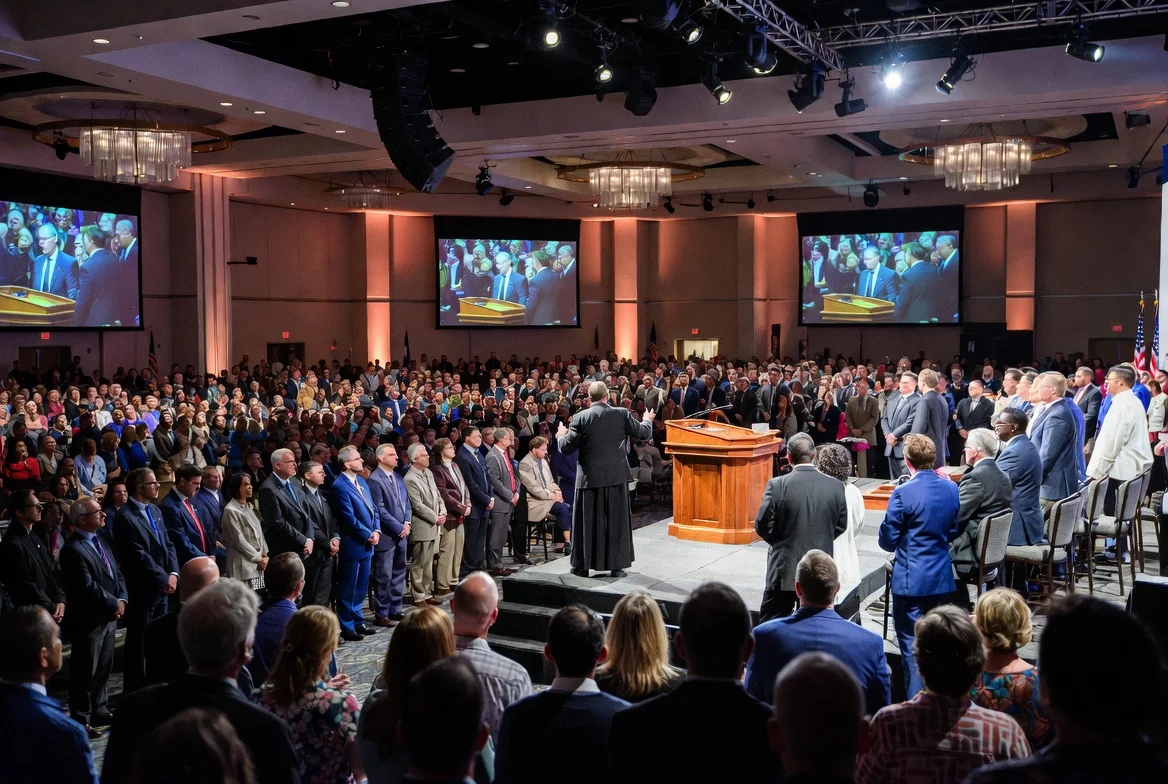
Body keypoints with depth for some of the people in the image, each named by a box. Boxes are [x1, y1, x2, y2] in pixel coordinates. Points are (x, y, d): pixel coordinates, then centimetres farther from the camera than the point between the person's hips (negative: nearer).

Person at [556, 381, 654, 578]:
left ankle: (583, 566, 15)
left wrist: (560, 435, 18)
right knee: (616, 522, 8)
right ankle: (616, 566, 11)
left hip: (589, 478, 0)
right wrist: (647, 420, 27)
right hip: (616, 477, 1)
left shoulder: (580, 418, -7)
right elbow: (644, 433, 5)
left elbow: (566, 447, -4)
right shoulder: (622, 414, -4)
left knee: (587, 522, 9)